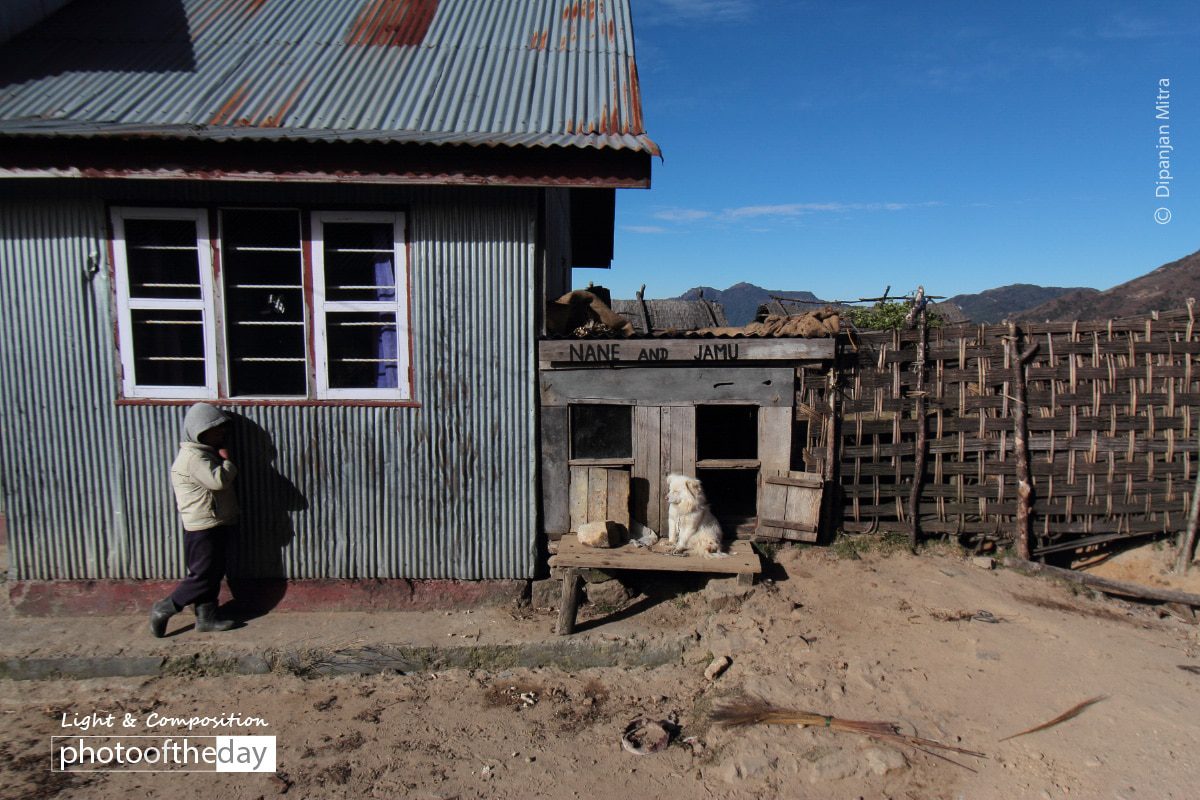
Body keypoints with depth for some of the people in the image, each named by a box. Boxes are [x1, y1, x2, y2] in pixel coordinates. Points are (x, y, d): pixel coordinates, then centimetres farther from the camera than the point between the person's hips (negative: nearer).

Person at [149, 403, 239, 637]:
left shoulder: (206, 452, 16)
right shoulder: (193, 457, -18)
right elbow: (219, 480, -30)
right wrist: (227, 461, -14)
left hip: (214, 526, 10)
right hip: (203, 528, -10)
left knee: (214, 574, 13)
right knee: (202, 576, -3)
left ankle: (206, 618, 20)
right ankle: (164, 608, 12)